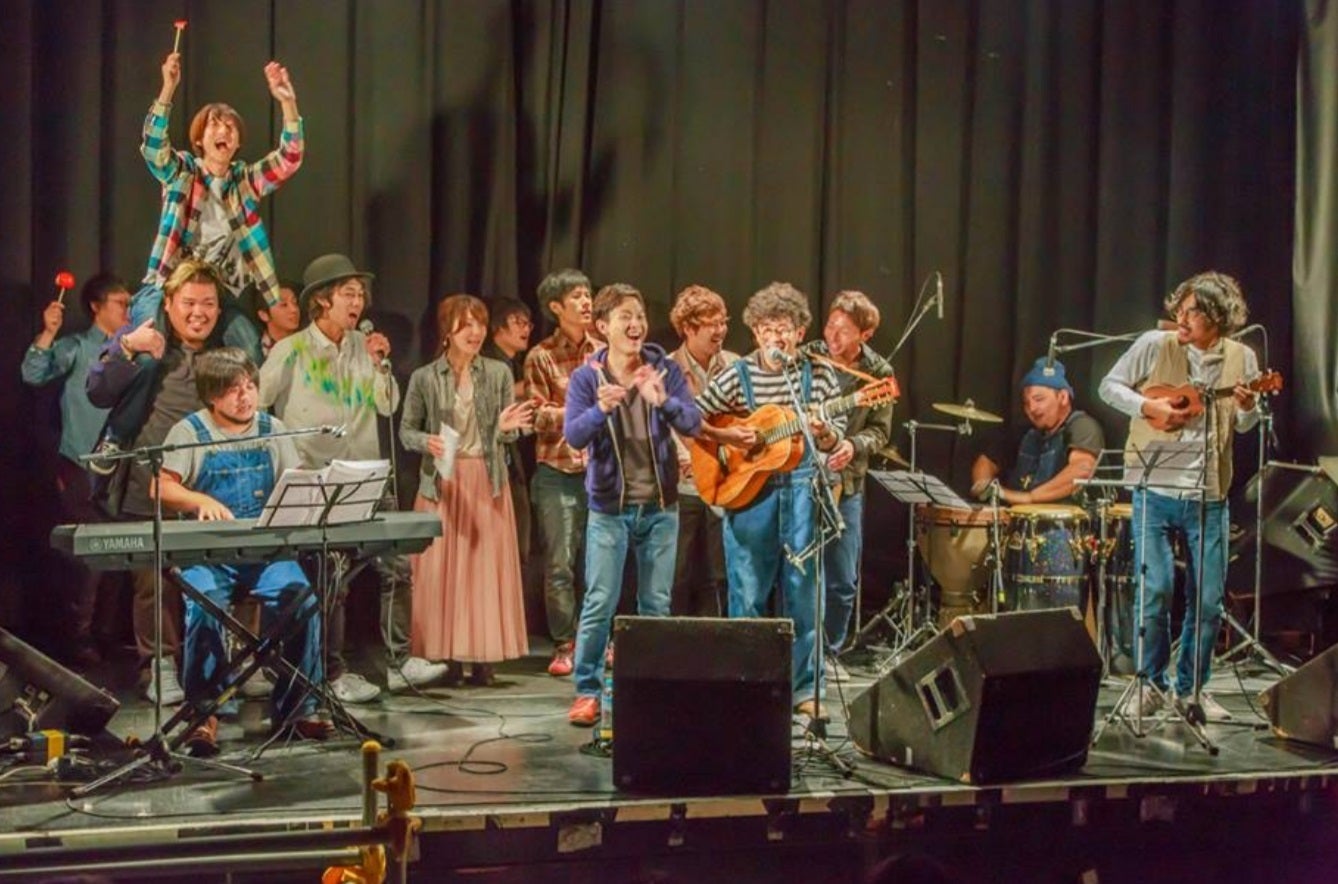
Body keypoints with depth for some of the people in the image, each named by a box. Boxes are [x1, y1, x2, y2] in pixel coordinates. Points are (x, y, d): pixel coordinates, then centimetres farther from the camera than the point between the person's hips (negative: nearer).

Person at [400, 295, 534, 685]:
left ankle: (481, 655, 4)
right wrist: (426, 442, -15)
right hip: (441, 482, -1)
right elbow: (406, 430, 5)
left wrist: (506, 428, -15)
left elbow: (506, 436, 7)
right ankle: (446, 653, 5)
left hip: (487, 481, 1)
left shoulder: (499, 373, 4)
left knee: (486, 566, -1)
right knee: (440, 568, -2)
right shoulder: (424, 378, 1)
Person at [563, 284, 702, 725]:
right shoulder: (586, 377, -3)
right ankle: (587, 691, 7)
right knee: (599, 603, -4)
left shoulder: (665, 370, -1)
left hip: (660, 505, 2)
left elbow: (694, 423, -12)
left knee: (656, 605, 8)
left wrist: (662, 401, -32)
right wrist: (601, 410, -35)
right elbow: (573, 435, -15)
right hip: (609, 506, -2)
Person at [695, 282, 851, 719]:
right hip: (747, 491, -1)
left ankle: (805, 688, 15)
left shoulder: (820, 375, 4)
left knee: (803, 592, 4)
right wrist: (726, 437, -13)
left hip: (803, 490, 1)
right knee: (748, 593, 5)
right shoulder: (737, 376, 1)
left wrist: (824, 433, -16)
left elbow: (836, 443, 5)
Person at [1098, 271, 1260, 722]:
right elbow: (1110, 386, 4)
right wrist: (1149, 406, -13)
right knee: (1155, 588, -6)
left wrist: (1247, 408, -10)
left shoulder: (1241, 358, 3)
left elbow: (1245, 426, 14)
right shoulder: (1155, 345, -4)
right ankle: (1152, 683, 12)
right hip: (1155, 488, -2)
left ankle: (1191, 688, 22)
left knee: (1208, 597, 6)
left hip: (1208, 495, 3)